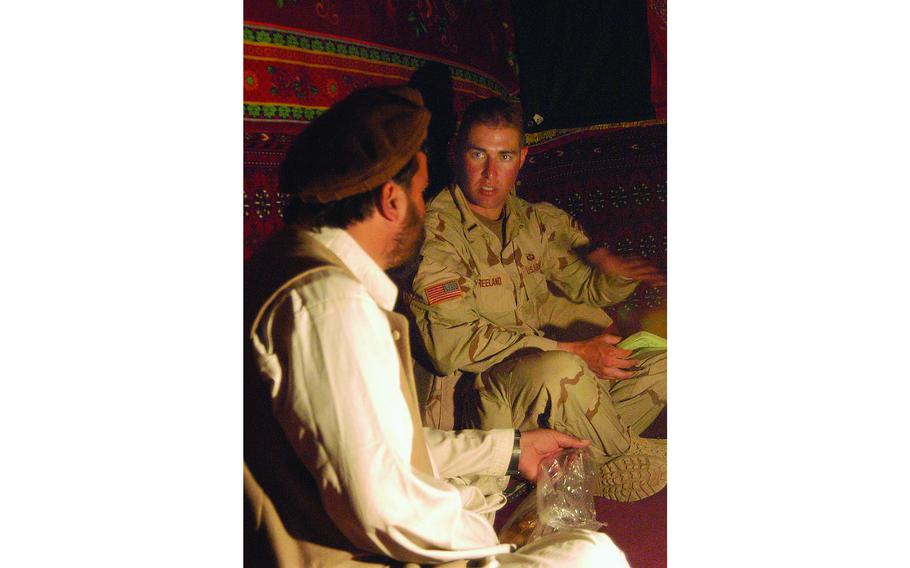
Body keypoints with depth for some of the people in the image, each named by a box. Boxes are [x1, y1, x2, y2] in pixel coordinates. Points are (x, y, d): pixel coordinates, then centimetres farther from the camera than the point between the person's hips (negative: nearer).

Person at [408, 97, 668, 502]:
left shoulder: (534, 221, 11)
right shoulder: (436, 230, -12)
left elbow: (589, 289, 23)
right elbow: (453, 345, -20)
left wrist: (615, 271, -4)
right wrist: (571, 351, -21)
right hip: (479, 401, -7)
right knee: (559, 370, -35)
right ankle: (621, 460, -6)